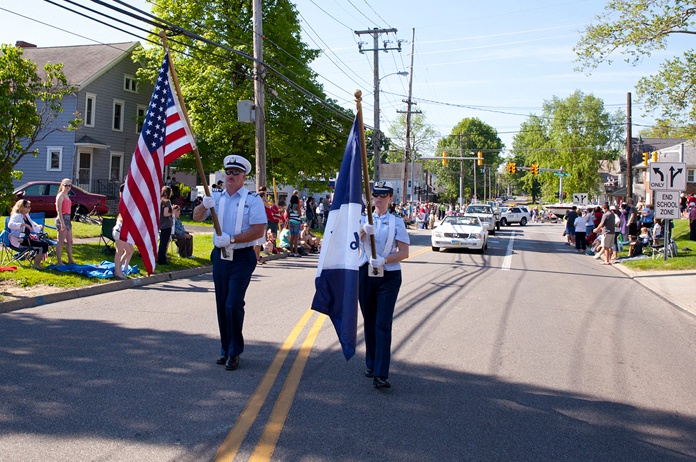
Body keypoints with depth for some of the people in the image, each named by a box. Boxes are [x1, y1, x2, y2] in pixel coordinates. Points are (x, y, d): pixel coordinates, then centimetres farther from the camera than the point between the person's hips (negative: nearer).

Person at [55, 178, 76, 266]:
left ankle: (70, 260, 24)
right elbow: (59, 210, -17)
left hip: (67, 219, 10)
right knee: (60, 242, -5)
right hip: (62, 218, -10)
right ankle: (59, 262, -1)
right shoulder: (60, 195, -11)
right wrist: (62, 223, -22)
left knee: (69, 241, 15)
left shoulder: (66, 195, 16)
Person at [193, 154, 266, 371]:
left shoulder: (252, 199, -5)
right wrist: (204, 206, -16)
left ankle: (235, 352, 1)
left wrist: (232, 239, -19)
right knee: (221, 305, 10)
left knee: (233, 304, -11)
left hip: (242, 258, -5)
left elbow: (259, 231, -13)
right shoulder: (217, 198, 11)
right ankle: (225, 350, 22)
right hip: (220, 257, 5)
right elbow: (196, 217, 6)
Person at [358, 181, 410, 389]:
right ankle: (371, 364, 28)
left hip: (389, 275, -3)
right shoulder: (363, 219, 9)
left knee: (383, 323, -10)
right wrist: (364, 230, -30)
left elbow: (404, 252, -4)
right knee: (369, 321, 12)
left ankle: (381, 374, -13)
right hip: (365, 273, 3)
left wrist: (384, 260, -21)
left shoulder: (397, 222, 2)